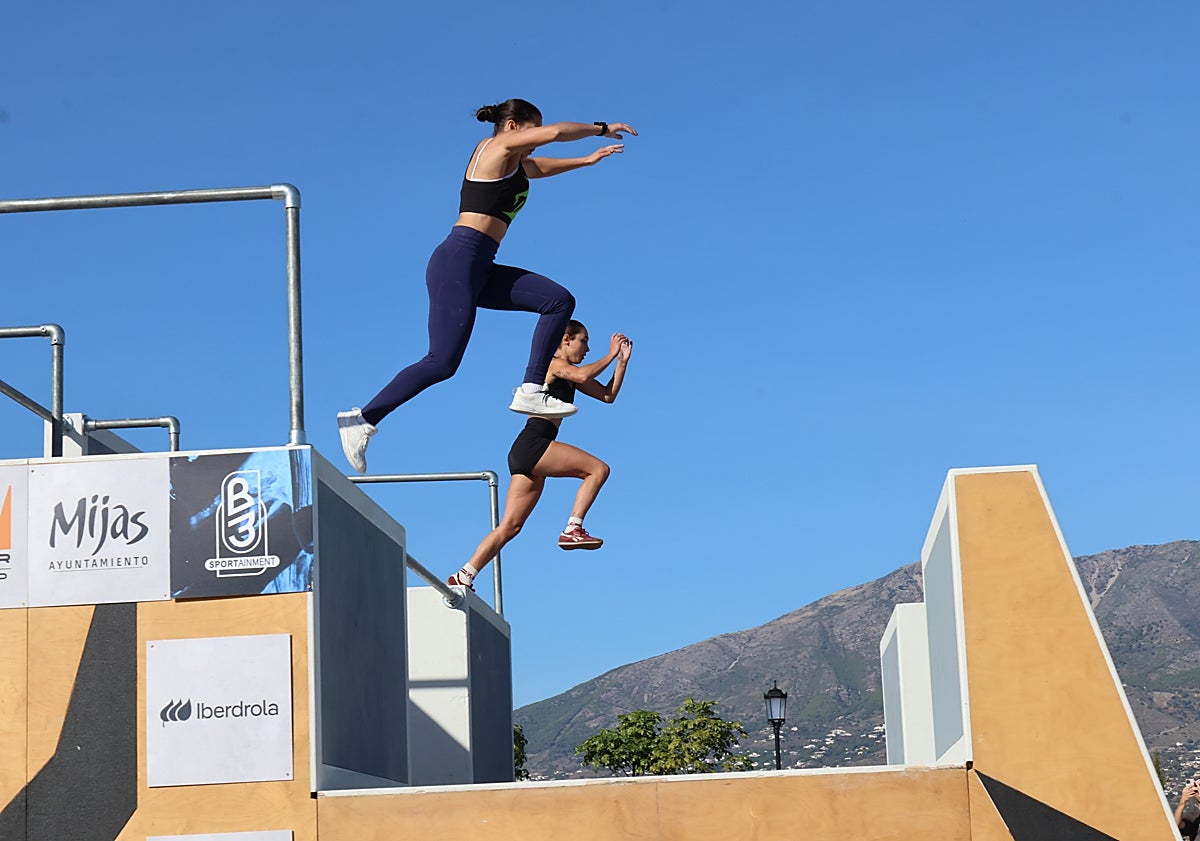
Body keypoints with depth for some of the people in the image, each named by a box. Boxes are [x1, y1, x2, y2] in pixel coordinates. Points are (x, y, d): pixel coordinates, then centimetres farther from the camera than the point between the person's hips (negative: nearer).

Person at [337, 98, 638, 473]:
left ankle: (531, 391, -4)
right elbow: (554, 132, -8)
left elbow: (541, 166, 48)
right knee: (443, 361, -17)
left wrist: (586, 160, 51)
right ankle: (363, 419, -14)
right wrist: (602, 129, 5)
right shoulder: (496, 146, 1)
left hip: (481, 271, 10)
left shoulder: (515, 164, 25)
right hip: (460, 259, -10)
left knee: (559, 301, 2)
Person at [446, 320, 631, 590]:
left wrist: (622, 361, 13)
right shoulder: (552, 363, 0)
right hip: (532, 444, -9)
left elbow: (608, 395, 23)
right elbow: (582, 376, -19)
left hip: (526, 456, 9)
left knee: (510, 526, 5)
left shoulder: (569, 375, 25)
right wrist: (611, 355, -8)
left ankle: (463, 577, 2)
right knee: (598, 468, -11)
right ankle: (573, 529, -14)